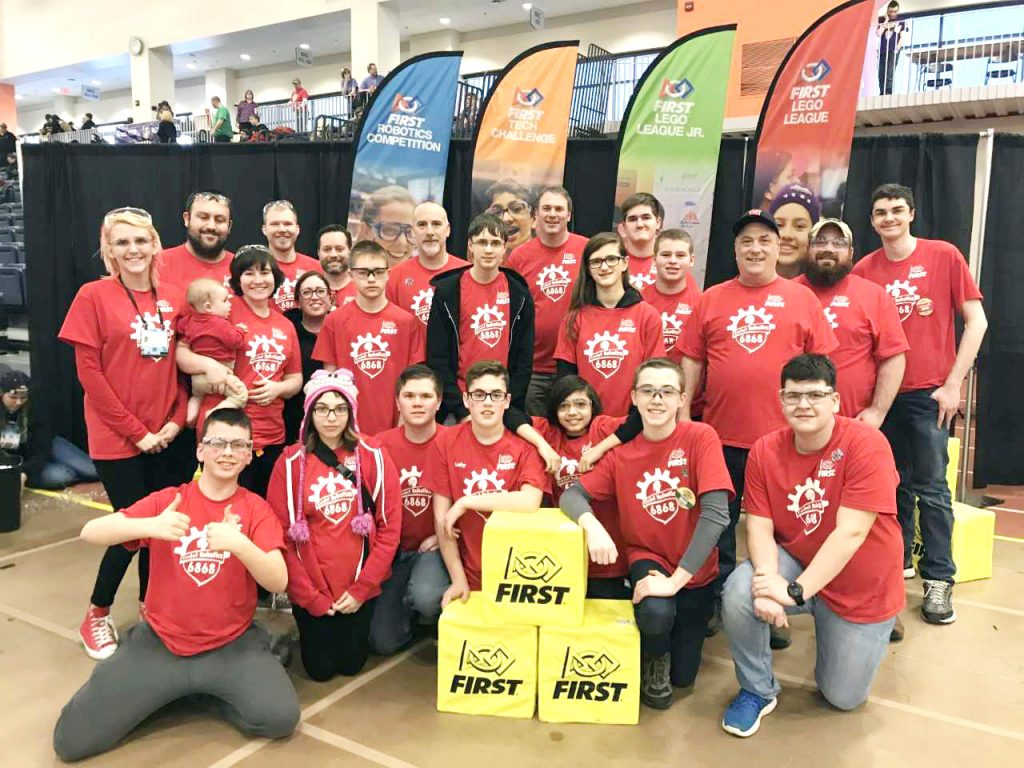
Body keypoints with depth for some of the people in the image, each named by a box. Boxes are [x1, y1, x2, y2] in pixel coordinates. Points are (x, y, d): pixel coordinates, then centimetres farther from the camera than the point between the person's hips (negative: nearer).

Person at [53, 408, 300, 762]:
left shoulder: (257, 509, -5)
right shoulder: (167, 500, -2)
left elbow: (279, 581, -15)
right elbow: (90, 533, -11)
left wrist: (239, 543, -34)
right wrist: (147, 526, -31)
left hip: (232, 646, 0)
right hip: (159, 644, 1)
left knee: (281, 718, -22)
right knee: (72, 740, -9)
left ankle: (208, 692, 7)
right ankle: (175, 691, 15)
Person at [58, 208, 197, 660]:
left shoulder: (173, 299, 5)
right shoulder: (93, 296, -6)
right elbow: (88, 372, -9)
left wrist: (177, 420, -4)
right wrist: (136, 431, -11)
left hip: (169, 437, 4)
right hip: (118, 438, -4)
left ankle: (149, 606, 29)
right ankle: (96, 616, 23)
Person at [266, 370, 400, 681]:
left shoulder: (374, 457, -6)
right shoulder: (290, 462, -8)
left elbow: (389, 528, -6)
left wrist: (360, 588, -11)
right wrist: (310, 596, -10)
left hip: (359, 588, 1)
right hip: (311, 591, 0)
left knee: (351, 663, 10)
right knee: (320, 669, 9)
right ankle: (305, 628, 40)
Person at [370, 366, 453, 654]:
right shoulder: (381, 445, -5)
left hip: (435, 548, -2)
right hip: (392, 549, 2)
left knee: (425, 597, -33)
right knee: (383, 642, -5)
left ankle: (438, 619, 5)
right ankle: (410, 609, 29)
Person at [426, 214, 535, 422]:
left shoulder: (519, 294, 4)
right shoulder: (446, 292, -2)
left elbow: (525, 357, 4)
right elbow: (437, 358, -4)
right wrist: (461, 412, -10)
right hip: (459, 403, -1)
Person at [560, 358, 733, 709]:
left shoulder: (700, 437, -18)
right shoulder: (621, 453, -7)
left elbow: (716, 513, -25)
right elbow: (572, 494, -12)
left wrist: (676, 579, -29)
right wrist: (592, 525, -35)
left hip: (694, 569, 0)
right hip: (647, 556, 1)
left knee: (683, 675, 4)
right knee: (656, 611, -33)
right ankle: (654, 659, 4)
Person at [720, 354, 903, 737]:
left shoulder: (866, 444, -24)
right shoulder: (765, 450, -10)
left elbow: (850, 532, -28)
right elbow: (759, 525, -12)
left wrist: (796, 592, -32)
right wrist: (767, 579, -32)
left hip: (861, 589, -2)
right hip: (794, 563, 2)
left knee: (843, 697, 6)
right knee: (738, 593, -29)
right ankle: (758, 690, -1)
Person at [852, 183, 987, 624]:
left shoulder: (944, 256, -3)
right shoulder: (864, 270, 3)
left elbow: (976, 320, -3)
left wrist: (953, 383, -8)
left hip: (929, 392, -2)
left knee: (931, 487, 0)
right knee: (894, 483, 13)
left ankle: (939, 579, 12)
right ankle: (896, 561, 28)